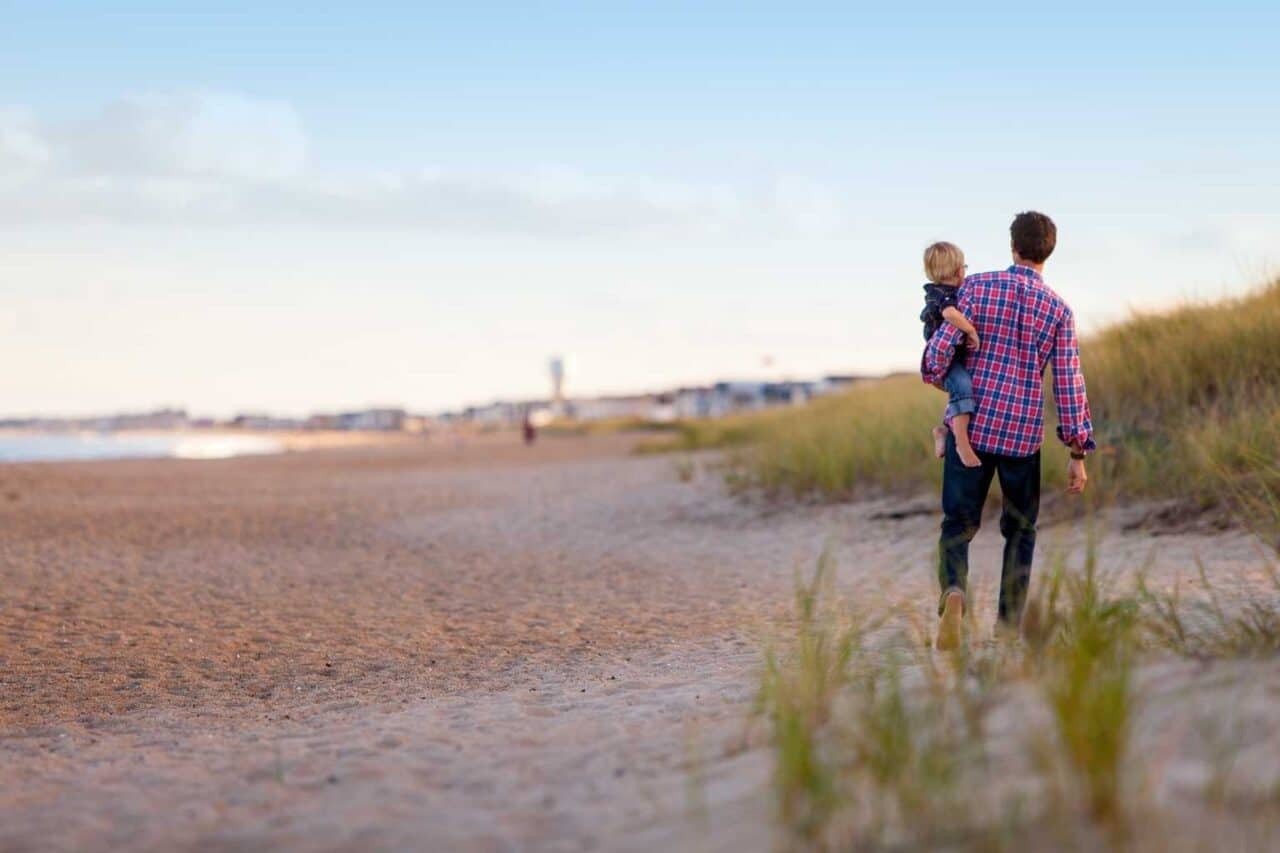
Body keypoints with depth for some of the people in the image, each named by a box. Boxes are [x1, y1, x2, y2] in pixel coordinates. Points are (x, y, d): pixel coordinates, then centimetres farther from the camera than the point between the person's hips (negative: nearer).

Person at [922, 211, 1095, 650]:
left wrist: (934, 375, 17)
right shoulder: (1059, 310, 0)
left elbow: (942, 345, -8)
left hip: (970, 426, 0)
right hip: (1023, 435, 0)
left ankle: (953, 590, -23)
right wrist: (1079, 453, 3)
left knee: (958, 523, 6)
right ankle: (1009, 624, 15)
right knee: (1020, 529, 16)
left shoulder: (977, 286, -2)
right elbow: (1069, 384, -2)